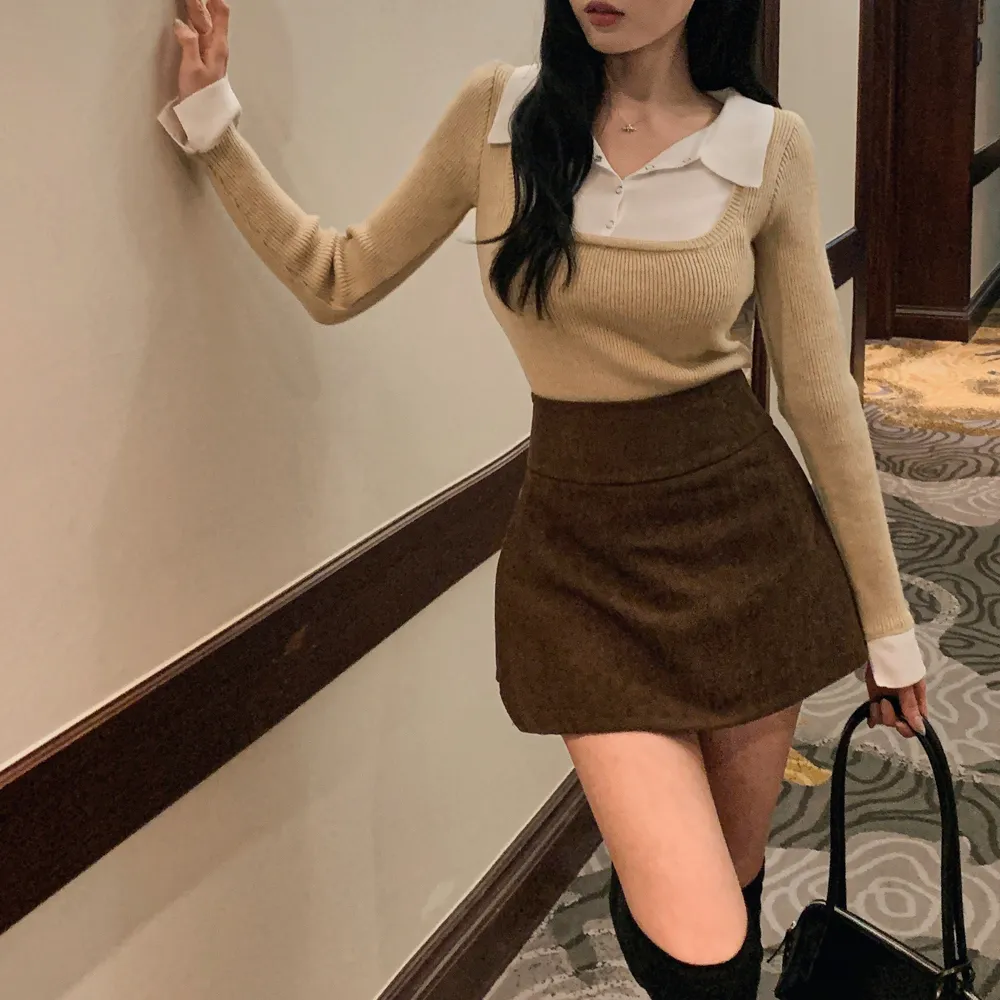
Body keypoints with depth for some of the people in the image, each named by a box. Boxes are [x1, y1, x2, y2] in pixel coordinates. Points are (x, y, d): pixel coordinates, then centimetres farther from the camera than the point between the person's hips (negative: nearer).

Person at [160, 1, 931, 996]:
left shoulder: (768, 146, -5)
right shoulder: (497, 114, -3)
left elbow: (820, 393, 1)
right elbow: (338, 280, 6)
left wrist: (885, 618, 5)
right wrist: (209, 114, -1)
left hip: (746, 530, 1)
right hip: (580, 549, -1)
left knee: (733, 880, 15)